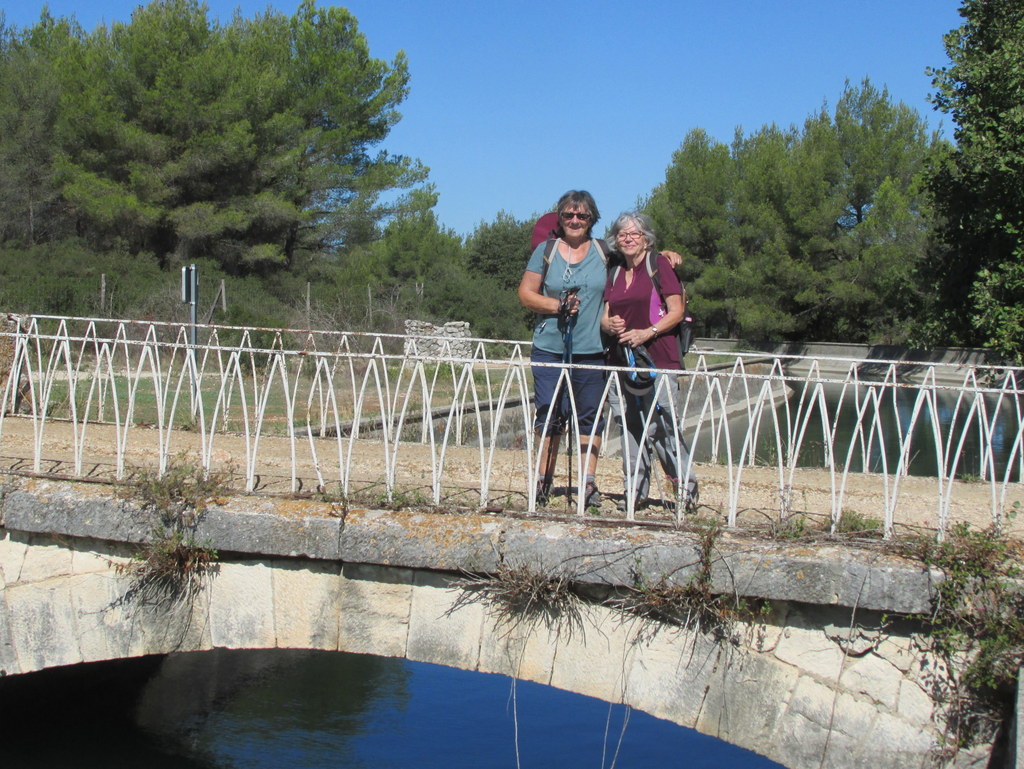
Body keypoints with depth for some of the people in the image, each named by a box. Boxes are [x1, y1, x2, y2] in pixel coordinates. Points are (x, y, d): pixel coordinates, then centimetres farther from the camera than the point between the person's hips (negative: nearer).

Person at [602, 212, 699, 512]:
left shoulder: (659, 264, 0)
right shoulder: (615, 273, 17)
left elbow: (677, 311, -4)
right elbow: (605, 316, 19)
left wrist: (648, 332, -16)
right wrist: (609, 324, -4)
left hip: (657, 357, -6)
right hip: (621, 358, 6)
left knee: (661, 425, -10)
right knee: (629, 426, 5)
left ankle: (686, 488, 1)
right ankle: (635, 490, 12)